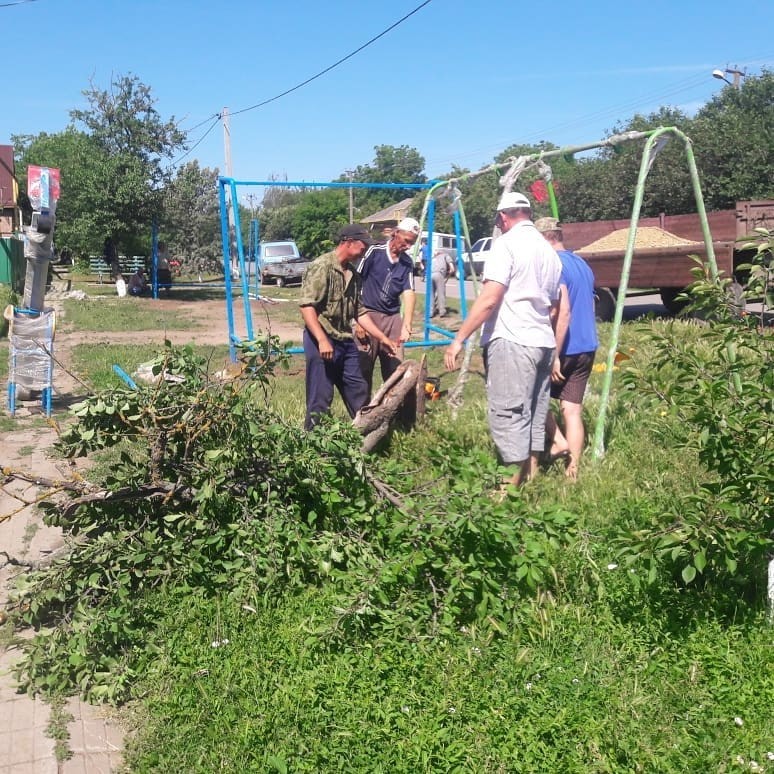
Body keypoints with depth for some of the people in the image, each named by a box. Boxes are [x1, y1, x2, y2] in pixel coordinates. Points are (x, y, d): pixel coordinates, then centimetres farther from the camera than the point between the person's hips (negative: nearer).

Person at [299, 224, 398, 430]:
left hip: (346, 341, 9)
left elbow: (359, 312, 18)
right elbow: (306, 306, -21)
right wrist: (322, 340, -27)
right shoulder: (321, 267, -14)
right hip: (321, 341, -9)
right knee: (320, 399, -3)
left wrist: (382, 338, 15)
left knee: (359, 393, 17)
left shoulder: (353, 274, 14)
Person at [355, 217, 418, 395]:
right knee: (364, 368, 2)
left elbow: (408, 293, -3)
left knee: (395, 369, 4)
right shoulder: (374, 252, -8)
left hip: (393, 318, 4)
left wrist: (407, 325, -18)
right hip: (368, 315, -4)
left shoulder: (407, 262, 6)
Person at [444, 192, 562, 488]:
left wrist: (459, 339, -14)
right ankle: (531, 479, 20)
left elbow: (489, 300, -17)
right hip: (543, 342, 9)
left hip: (511, 341, -9)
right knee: (534, 414, 13)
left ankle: (515, 484, -5)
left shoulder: (507, 243, -8)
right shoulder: (549, 250, 17)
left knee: (508, 415, -6)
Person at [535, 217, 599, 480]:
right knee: (572, 410, 8)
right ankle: (573, 471, 9)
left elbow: (563, 312, -22)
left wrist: (554, 355, -21)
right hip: (587, 348, 8)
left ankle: (558, 441, 4)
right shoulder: (583, 264, 15)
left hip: (565, 348, -8)